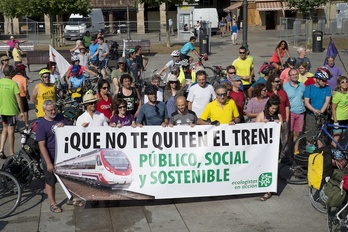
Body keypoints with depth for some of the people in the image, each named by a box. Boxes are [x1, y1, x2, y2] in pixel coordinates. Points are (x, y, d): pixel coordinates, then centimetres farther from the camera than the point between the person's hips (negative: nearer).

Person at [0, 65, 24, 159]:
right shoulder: (13, 83, -16)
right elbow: (18, 99, -17)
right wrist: (22, 111, -8)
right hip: (11, 111, -5)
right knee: (11, 131, 4)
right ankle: (11, 153, 13)